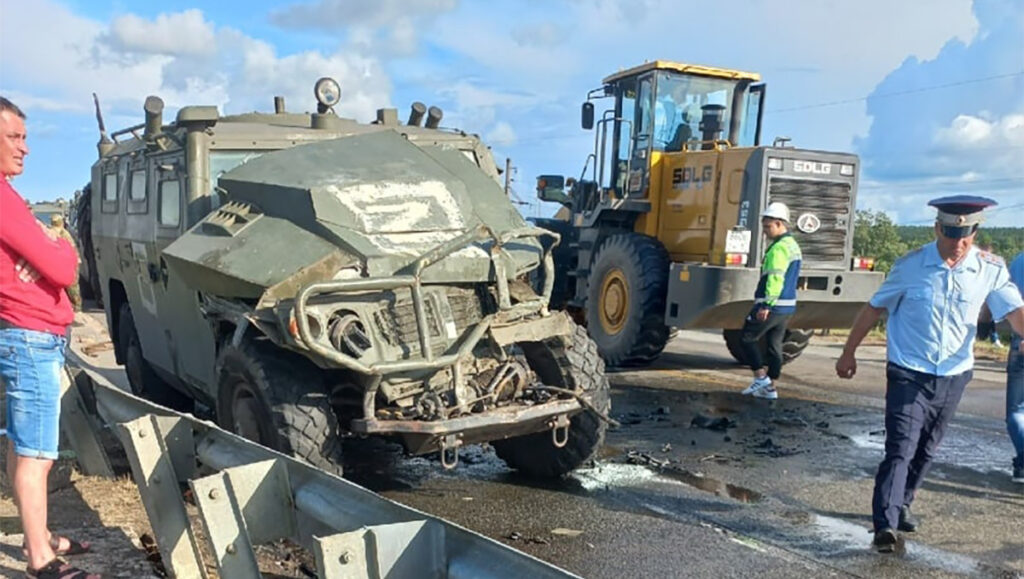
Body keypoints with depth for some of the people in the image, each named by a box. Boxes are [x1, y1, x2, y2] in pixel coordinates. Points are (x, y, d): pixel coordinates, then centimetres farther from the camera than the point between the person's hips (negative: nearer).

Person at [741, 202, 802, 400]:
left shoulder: (779, 248, -16)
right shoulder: (793, 246, 17)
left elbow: (775, 278, -25)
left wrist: (766, 305, -27)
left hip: (772, 306, -10)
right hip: (788, 305, 10)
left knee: (748, 337, 2)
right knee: (775, 344, 11)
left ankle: (761, 377, 1)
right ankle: (770, 387, 14)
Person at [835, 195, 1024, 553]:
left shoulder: (990, 270, -5)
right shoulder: (910, 266, -9)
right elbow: (874, 308, 0)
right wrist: (849, 353, 5)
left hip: (954, 377, 4)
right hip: (909, 375, -3)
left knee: (925, 451, 17)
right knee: (900, 449, -12)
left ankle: (901, 506, 36)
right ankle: (885, 524, -14)